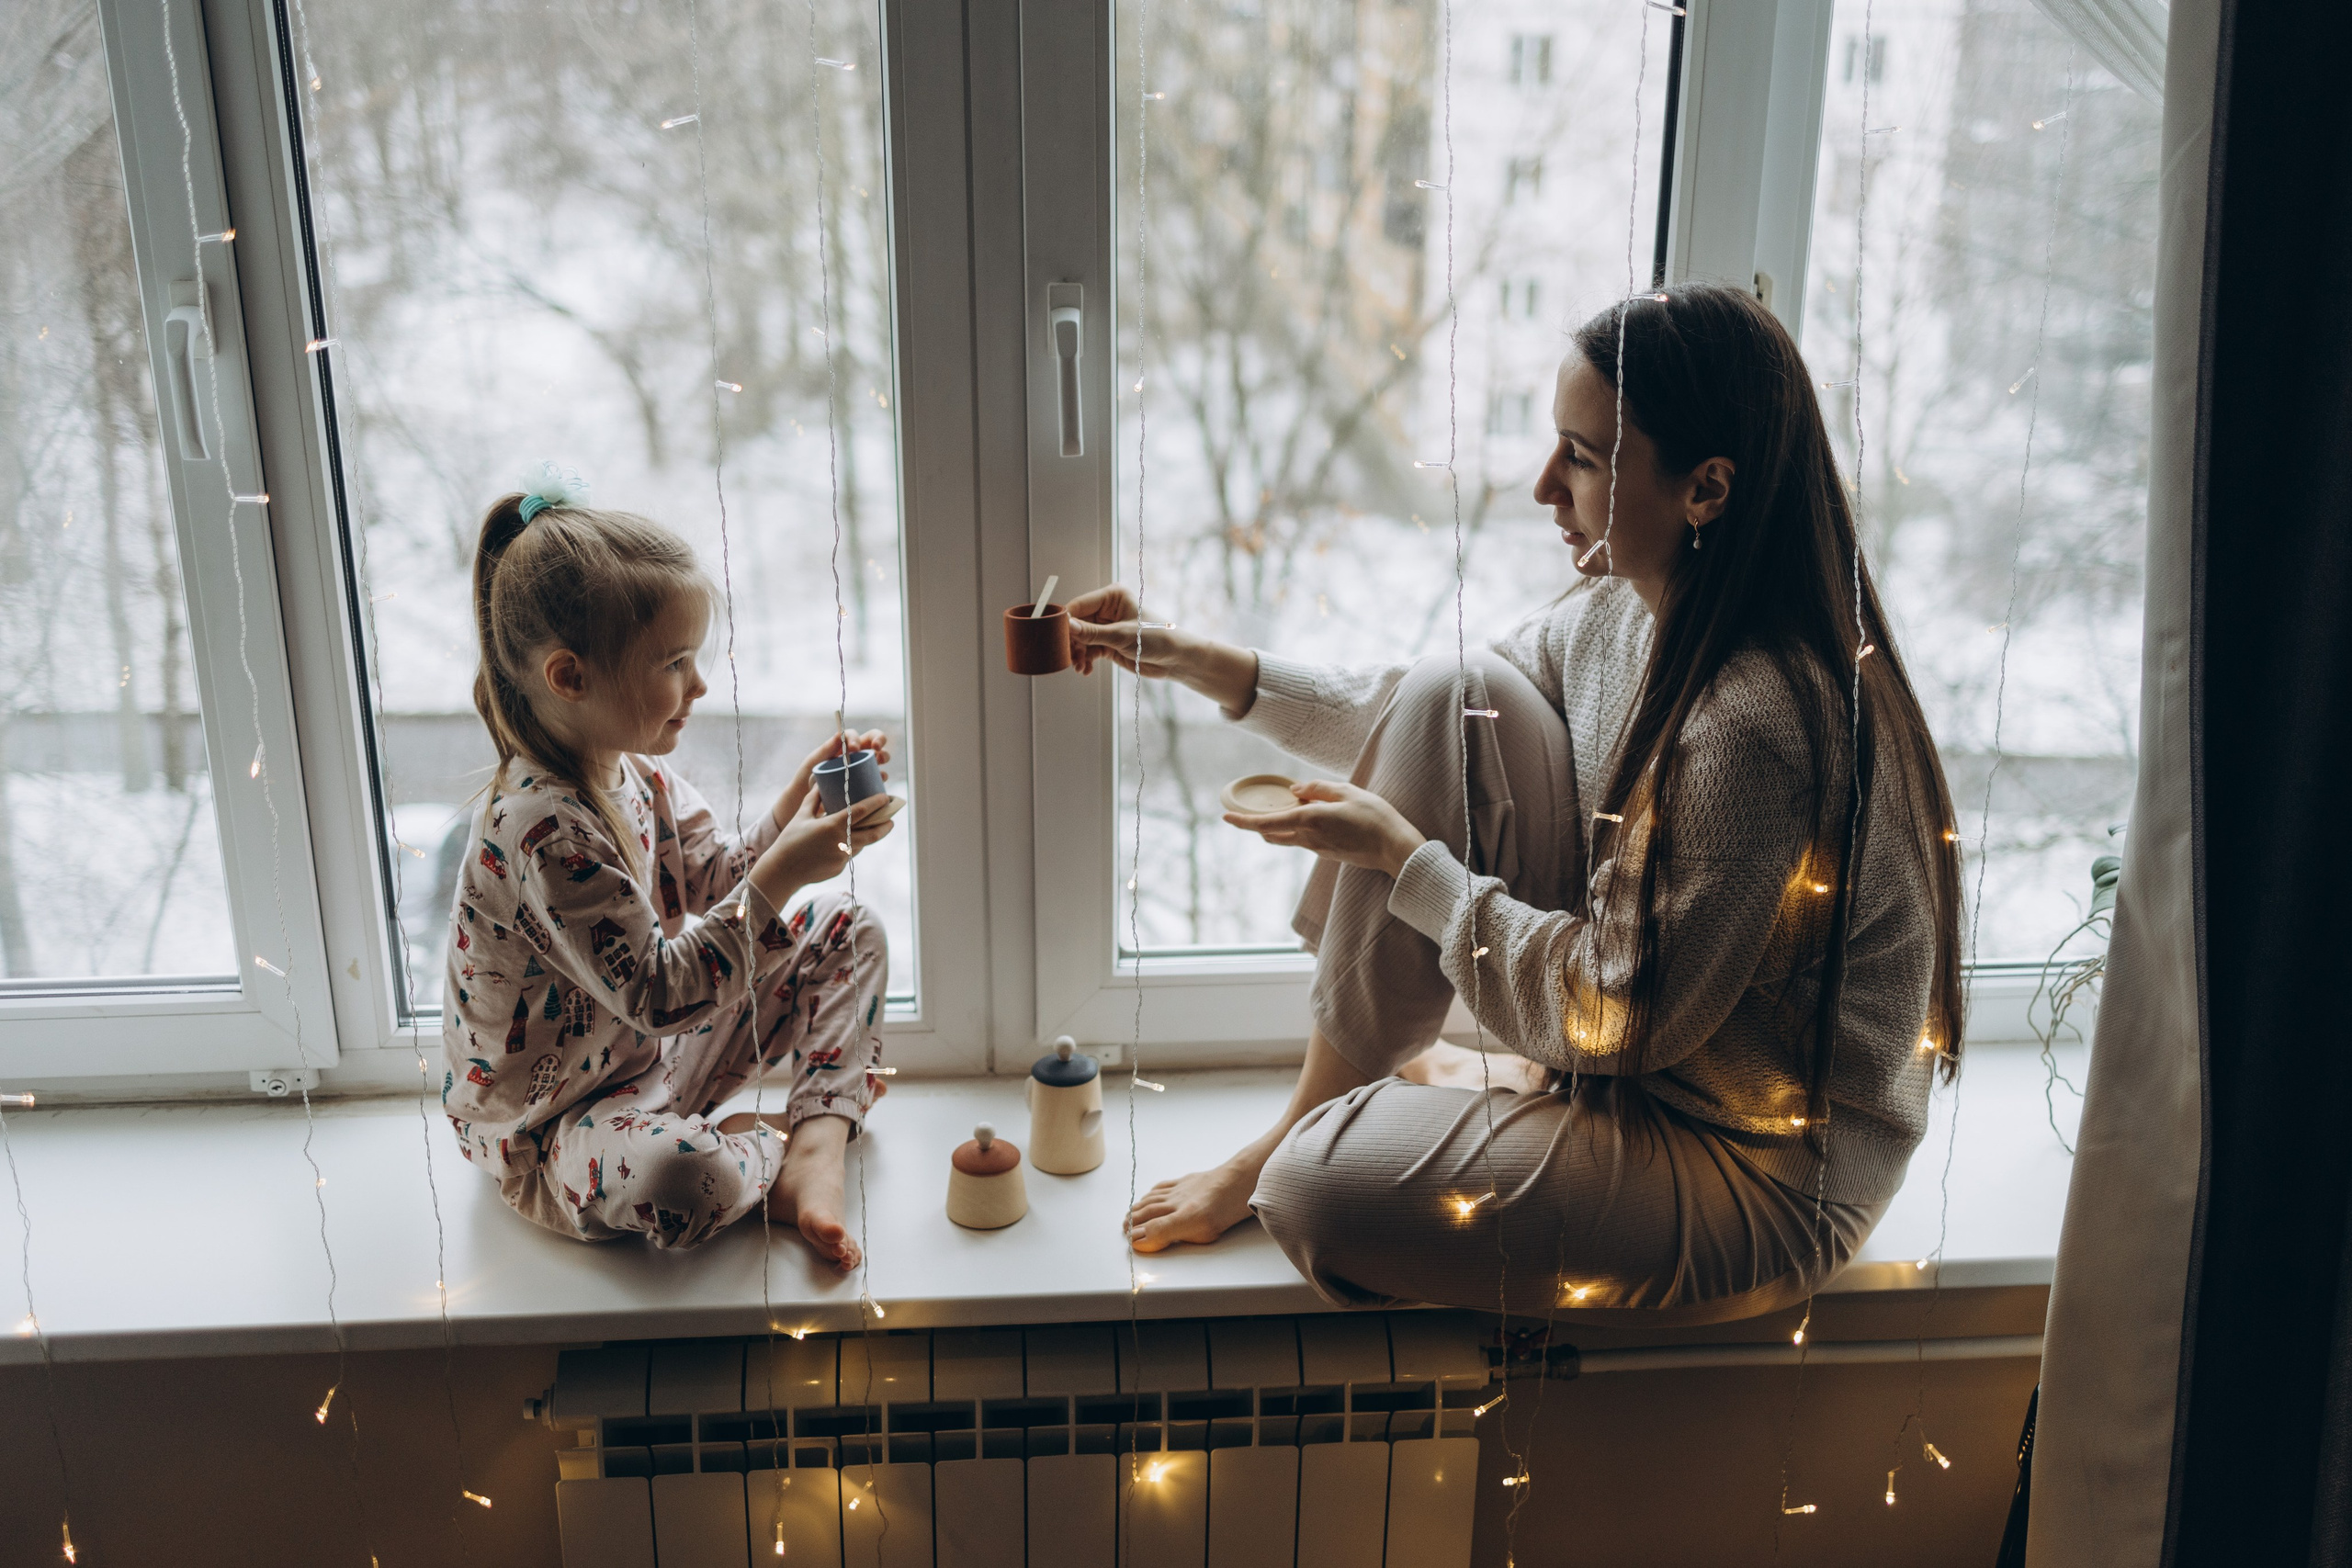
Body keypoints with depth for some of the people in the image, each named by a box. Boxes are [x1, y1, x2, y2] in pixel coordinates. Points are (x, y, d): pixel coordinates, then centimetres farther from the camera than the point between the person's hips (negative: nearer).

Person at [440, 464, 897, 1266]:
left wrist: (795, 805, -8)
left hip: (661, 1051, 10)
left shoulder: (635, 769, -2)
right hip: (547, 1129, -10)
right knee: (680, 1176, -44)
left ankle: (817, 1150, -9)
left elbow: (714, 886, 8)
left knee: (849, 930, 7)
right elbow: (656, 994, -32)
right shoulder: (542, 828, -32)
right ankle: (765, 1158, -8)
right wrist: (781, 877, -34)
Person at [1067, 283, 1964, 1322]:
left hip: (1756, 1177, -8)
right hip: (1636, 1026, 8)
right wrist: (1207, 666, 4)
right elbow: (1435, 729, 11)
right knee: (1445, 699, -8)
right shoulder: (1623, 609, -4)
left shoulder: (1757, 726, -32)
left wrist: (1403, 856, -18)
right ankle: (1351, 1098, 2)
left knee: (1325, 1189, -25)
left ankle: (1303, 1145, 14)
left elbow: (1622, 1018, -25)